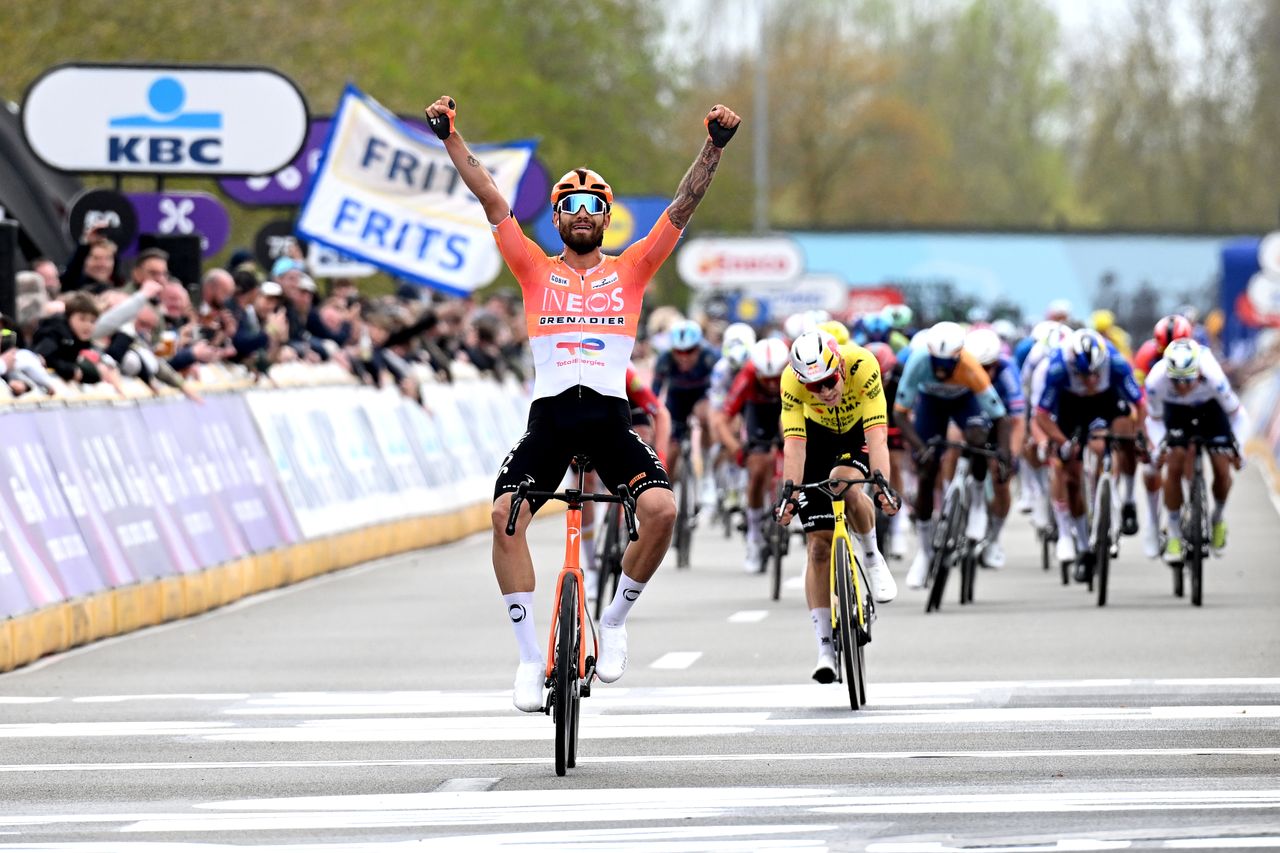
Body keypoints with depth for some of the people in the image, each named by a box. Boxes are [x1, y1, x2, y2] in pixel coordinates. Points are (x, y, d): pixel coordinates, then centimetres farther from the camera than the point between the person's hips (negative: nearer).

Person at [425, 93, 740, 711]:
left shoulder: (630, 270, 14)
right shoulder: (535, 269, 14)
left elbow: (682, 207, 7)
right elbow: (493, 202, 8)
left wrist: (715, 145, -3)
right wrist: (451, 138, 1)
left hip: (610, 416, 0)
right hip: (549, 416, 0)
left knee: (661, 509, -24)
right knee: (506, 514, -22)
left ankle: (616, 618, 3)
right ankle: (530, 655, -12)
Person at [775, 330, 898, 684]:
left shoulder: (862, 365, -35)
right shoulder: (792, 380, -31)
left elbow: (876, 435, -40)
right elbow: (794, 443, -33)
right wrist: (790, 493, -45)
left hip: (858, 433, -1)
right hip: (819, 437, 1)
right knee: (819, 546, -7)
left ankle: (872, 558, -7)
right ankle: (825, 648, -4)